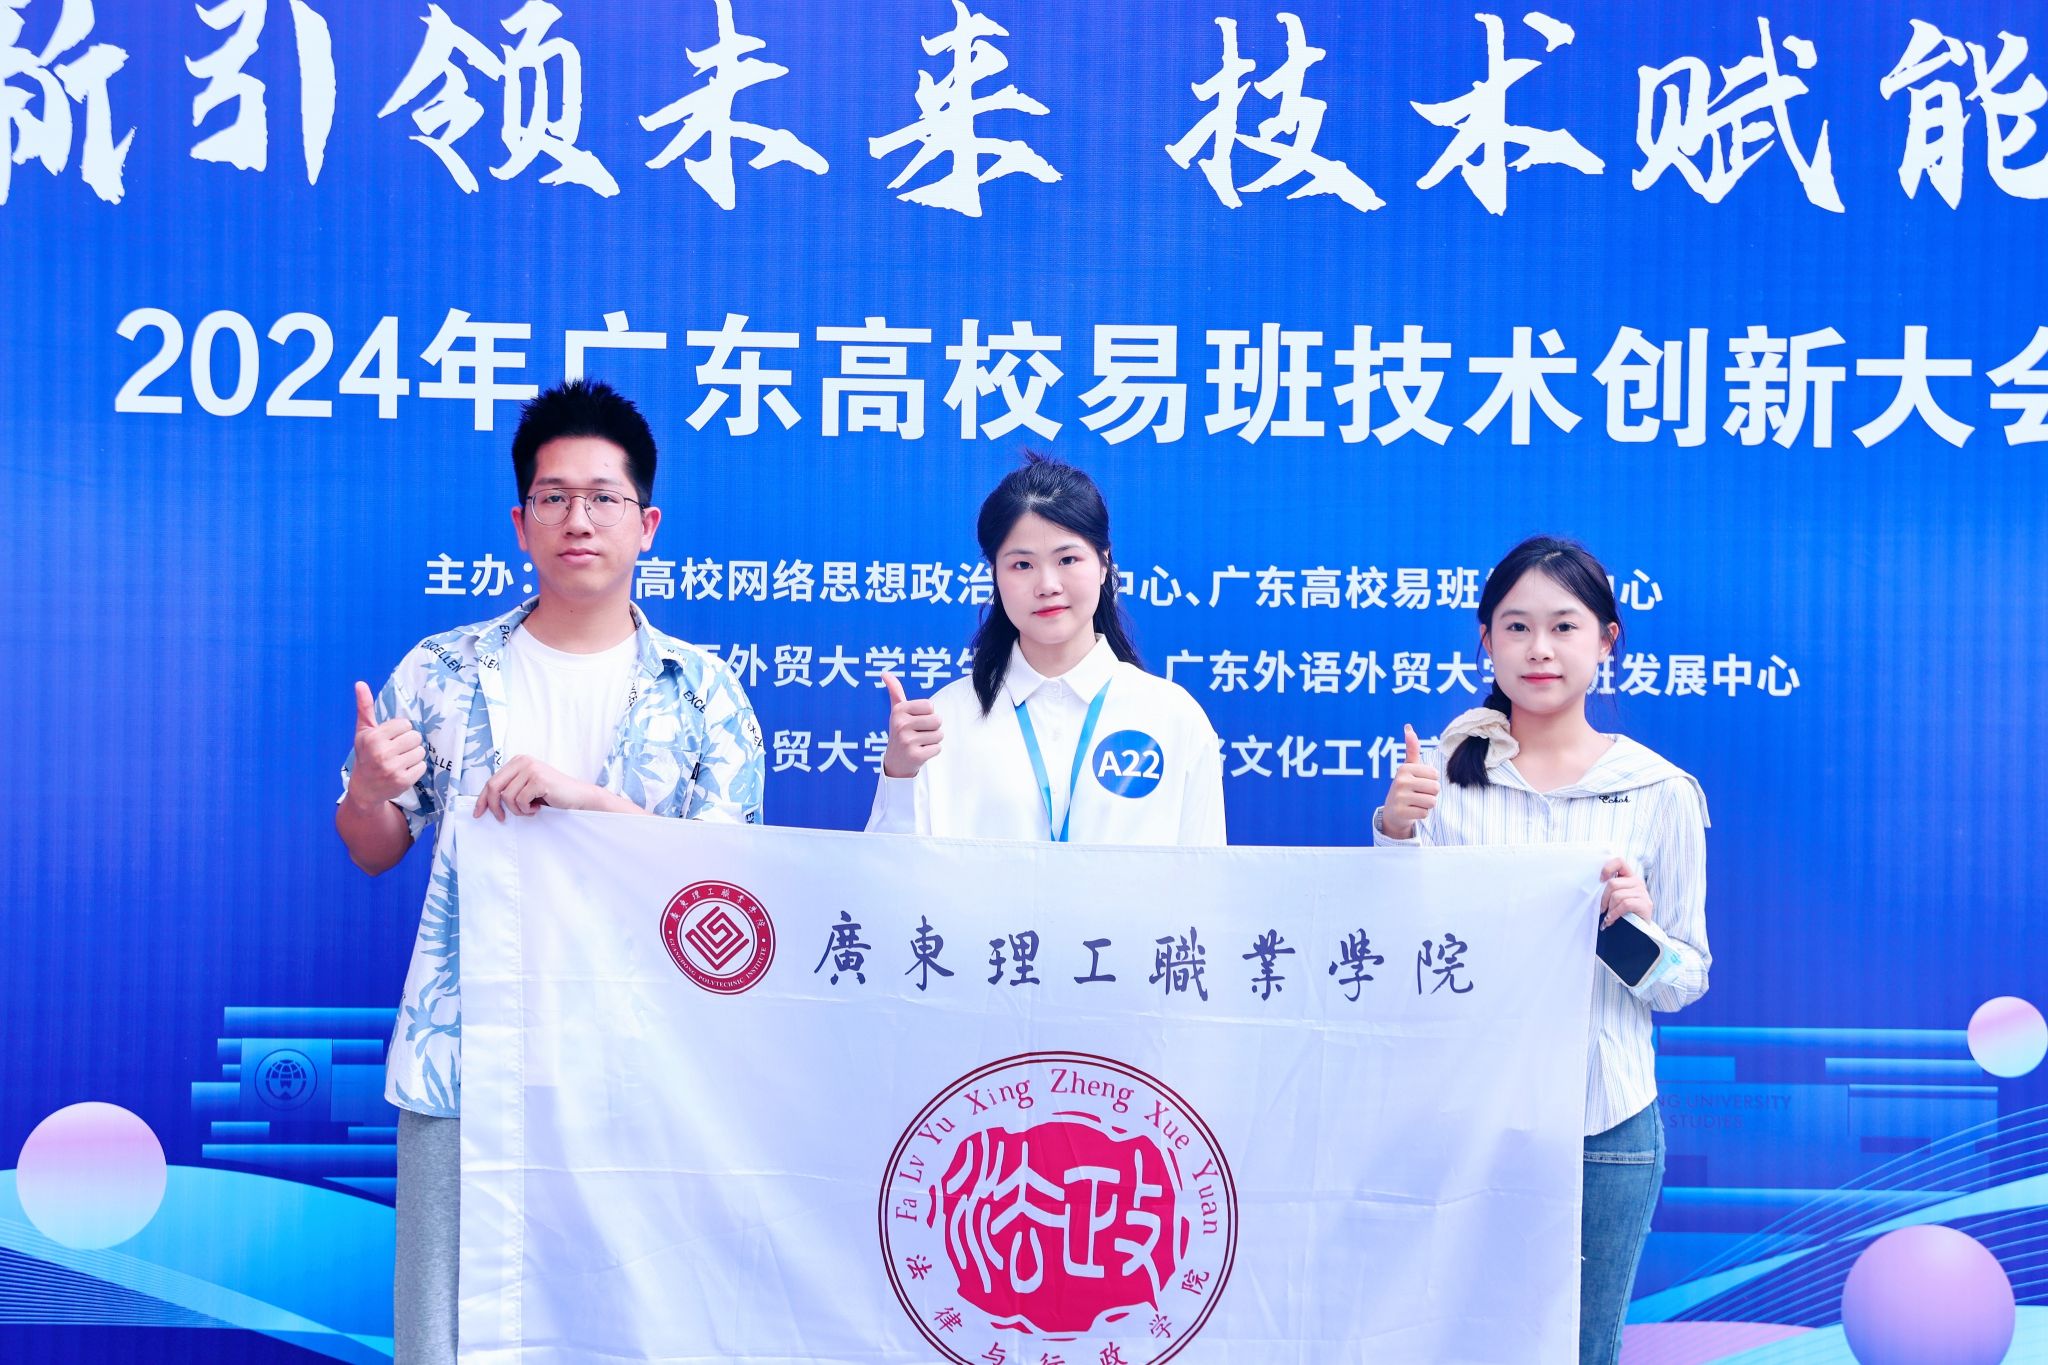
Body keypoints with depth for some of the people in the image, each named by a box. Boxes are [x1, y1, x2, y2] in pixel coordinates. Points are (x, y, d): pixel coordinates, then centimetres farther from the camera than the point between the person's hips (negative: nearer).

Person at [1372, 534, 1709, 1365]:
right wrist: (1393, 834, -14)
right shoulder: (1445, 773, 1)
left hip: (1603, 1119, 0)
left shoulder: (1660, 793, 1)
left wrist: (1635, 925, -15)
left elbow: (1687, 979, 5)